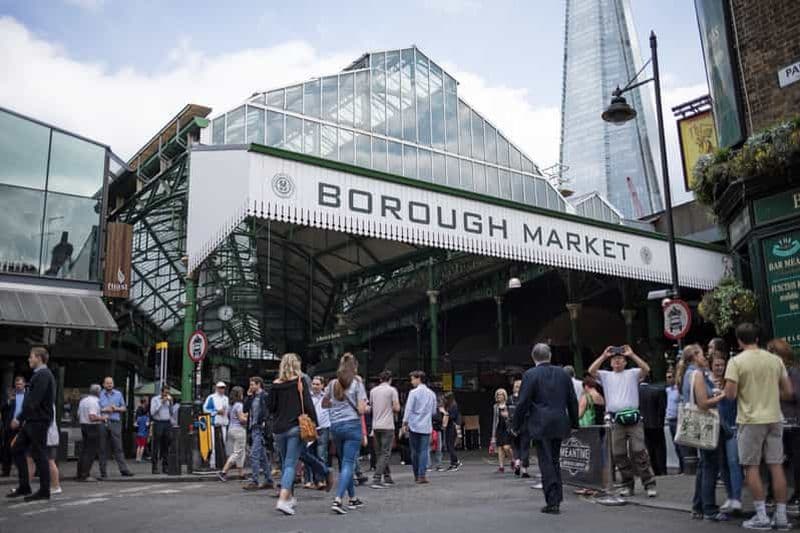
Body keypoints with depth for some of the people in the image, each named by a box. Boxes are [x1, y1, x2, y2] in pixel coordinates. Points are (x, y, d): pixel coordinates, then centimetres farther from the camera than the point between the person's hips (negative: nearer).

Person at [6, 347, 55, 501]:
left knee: (39, 454, -3)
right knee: (17, 449, 12)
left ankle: (44, 491, 5)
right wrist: (23, 419, 14)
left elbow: (33, 401, -21)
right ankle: (24, 487, 18)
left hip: (39, 421, -10)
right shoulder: (40, 374, 17)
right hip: (32, 421, 10)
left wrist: (20, 418, -18)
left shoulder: (43, 375, -15)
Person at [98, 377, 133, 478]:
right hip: (102, 423, -1)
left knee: (118, 447, -3)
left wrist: (117, 409, -4)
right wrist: (104, 410, -11)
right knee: (103, 448, 3)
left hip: (115, 423, 1)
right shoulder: (99, 395, 7)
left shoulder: (118, 394, 13)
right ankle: (103, 471, 11)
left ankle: (124, 469, -5)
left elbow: (124, 408, 15)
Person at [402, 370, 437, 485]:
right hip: (426, 427, 3)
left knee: (415, 451, 8)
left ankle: (416, 475, 16)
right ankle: (422, 475, -8)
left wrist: (405, 423, -1)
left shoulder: (414, 392, -7)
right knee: (424, 451, 1)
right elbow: (434, 411, 14)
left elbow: (408, 409, -9)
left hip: (414, 425, -2)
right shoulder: (432, 394, 8)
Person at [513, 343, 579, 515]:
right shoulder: (563, 374, 7)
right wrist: (574, 422, 20)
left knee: (546, 462, -1)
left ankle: (552, 502, -2)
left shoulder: (530, 375, -8)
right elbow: (573, 401, 11)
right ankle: (557, 499, 21)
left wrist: (516, 425, 0)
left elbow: (523, 403, -9)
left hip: (541, 425, -5)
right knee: (555, 461, 16)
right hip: (560, 424, 5)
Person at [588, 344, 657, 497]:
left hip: (633, 418, -3)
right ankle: (628, 485, 16)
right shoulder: (606, 376, 13)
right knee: (619, 455, 5)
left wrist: (632, 355, -10)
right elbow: (591, 371, -2)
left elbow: (646, 369, -10)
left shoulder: (632, 373, 8)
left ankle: (649, 484, -1)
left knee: (639, 452, -6)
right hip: (616, 420, 3)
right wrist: (603, 356, -2)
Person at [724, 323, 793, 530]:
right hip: (774, 418, 4)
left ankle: (761, 516, 5)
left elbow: (730, 394, -14)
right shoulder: (775, 360, 5)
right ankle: (781, 516, 11)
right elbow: (788, 392, 8)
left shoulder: (736, 361, -9)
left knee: (752, 467, 4)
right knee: (776, 466, 7)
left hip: (750, 420, -4)